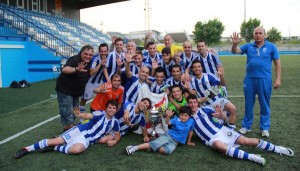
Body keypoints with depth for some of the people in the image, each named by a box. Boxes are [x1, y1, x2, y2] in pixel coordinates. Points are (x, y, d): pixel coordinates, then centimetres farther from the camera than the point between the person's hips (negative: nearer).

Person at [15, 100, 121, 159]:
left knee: (77, 149, -33)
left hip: (87, 140, 2)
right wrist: (79, 115, -56)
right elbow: (88, 115, -32)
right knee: (55, 141, -10)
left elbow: (118, 135, 15)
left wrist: (114, 141, -10)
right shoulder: (100, 114, -11)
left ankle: (55, 149, -7)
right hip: (79, 131, -1)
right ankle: (27, 149, 6)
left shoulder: (114, 122, 2)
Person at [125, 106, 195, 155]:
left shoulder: (191, 121, -2)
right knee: (153, 143, -21)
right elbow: (167, 122, -17)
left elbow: (190, 131, 14)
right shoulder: (176, 119, -5)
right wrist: (168, 116, -39)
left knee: (167, 150, -34)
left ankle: (152, 148, -16)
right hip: (167, 136, 0)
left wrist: (188, 142, 23)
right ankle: (135, 147, -15)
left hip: (174, 142, 1)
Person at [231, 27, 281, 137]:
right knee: (248, 104, 11)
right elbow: (235, 51, 2)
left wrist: (278, 79, -4)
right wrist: (235, 44, -20)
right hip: (249, 79, 2)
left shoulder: (271, 47, 2)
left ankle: (265, 128, 20)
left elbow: (277, 63, 2)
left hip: (265, 79, -2)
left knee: (265, 105, 7)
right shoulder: (248, 46, 7)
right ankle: (246, 126, 24)